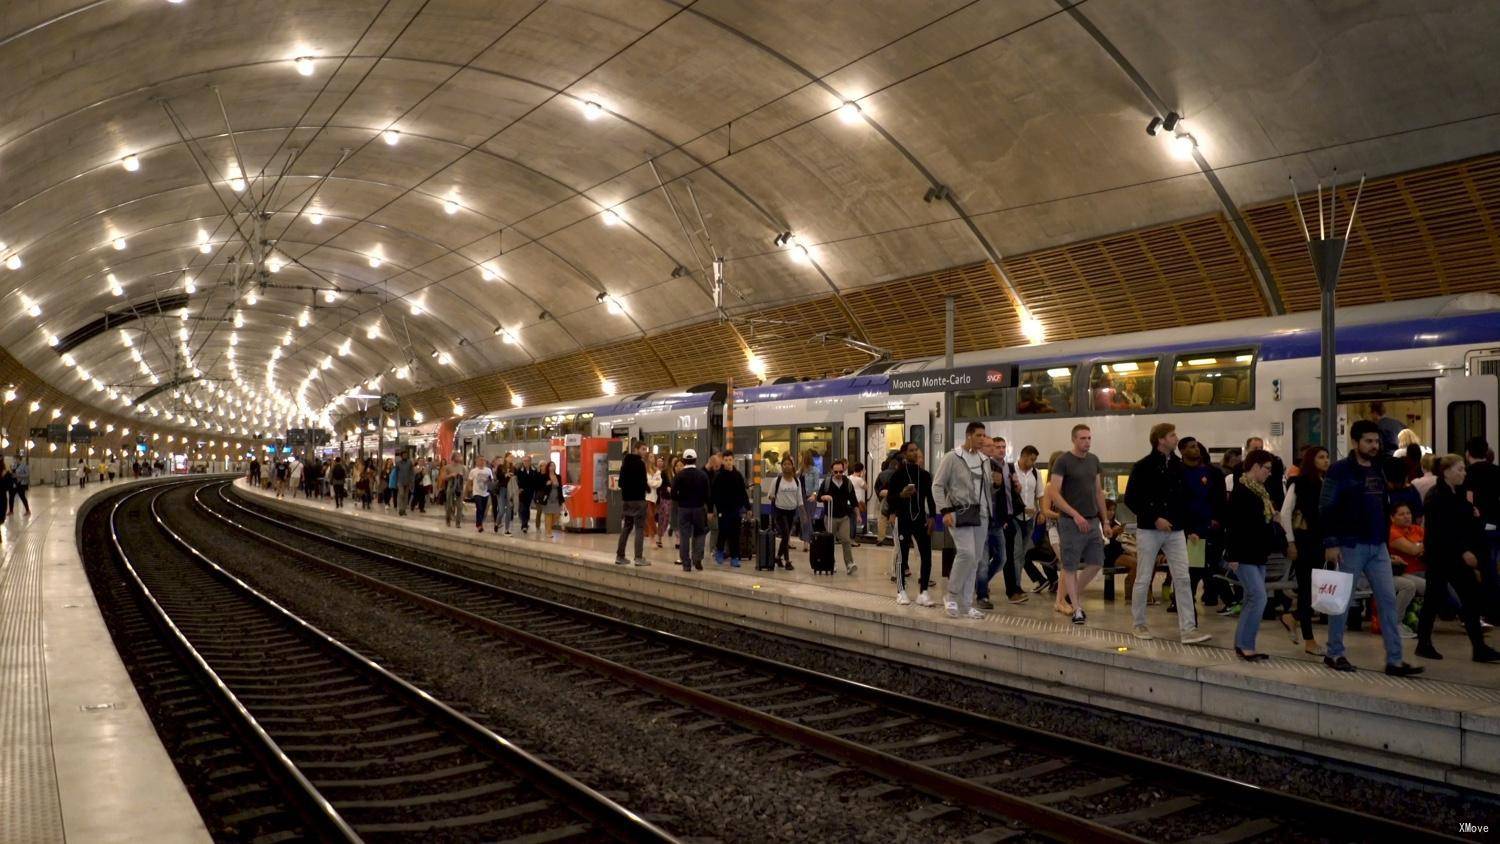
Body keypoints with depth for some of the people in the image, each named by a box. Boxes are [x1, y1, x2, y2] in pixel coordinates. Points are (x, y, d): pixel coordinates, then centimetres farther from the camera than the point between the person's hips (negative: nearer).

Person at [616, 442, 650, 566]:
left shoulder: (625, 462, 14)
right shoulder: (640, 463, -12)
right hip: (638, 499, -8)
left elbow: (621, 482, 17)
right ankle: (639, 558, -10)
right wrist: (646, 489, 3)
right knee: (640, 529, -5)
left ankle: (620, 556, 15)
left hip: (625, 499, 8)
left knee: (626, 528, 14)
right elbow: (643, 482, -15)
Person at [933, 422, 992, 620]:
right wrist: (945, 511, -15)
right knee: (966, 553, -20)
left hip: (981, 514, 6)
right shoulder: (952, 457, -5)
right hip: (960, 512, -6)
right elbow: (937, 485, -6)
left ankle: (966, 604, 15)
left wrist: (990, 512, 12)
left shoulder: (984, 460, 13)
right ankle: (952, 596, -3)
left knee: (974, 560, 7)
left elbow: (988, 487, 19)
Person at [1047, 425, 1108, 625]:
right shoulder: (1063, 461, -8)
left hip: (1092, 521, 6)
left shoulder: (1094, 460, 11)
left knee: (1096, 563, 6)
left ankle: (1076, 594, 27)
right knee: (1070, 567, 1)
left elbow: (1099, 492, 18)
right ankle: (1077, 608, 9)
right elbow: (1053, 493, -14)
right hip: (1071, 522, -6)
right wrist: (1076, 515, -19)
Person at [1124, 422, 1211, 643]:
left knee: (1183, 578, -2)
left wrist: (1186, 526, 5)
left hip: (1175, 531, 4)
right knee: (1143, 579, 4)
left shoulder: (1178, 466, 8)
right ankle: (1139, 624, 19)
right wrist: (1154, 519, -17)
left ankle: (1188, 629, -2)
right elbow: (1130, 499, -10)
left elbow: (1183, 498, 12)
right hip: (1148, 530, -4)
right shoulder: (1143, 466, -7)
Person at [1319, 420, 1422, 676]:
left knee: (1388, 600, 3)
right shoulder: (1340, 470, -9)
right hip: (1350, 545, -7)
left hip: (1378, 546, 7)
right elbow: (1327, 508, -13)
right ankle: (1334, 654, 13)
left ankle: (1395, 660, 7)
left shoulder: (1379, 469, 12)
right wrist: (1330, 543, -18)